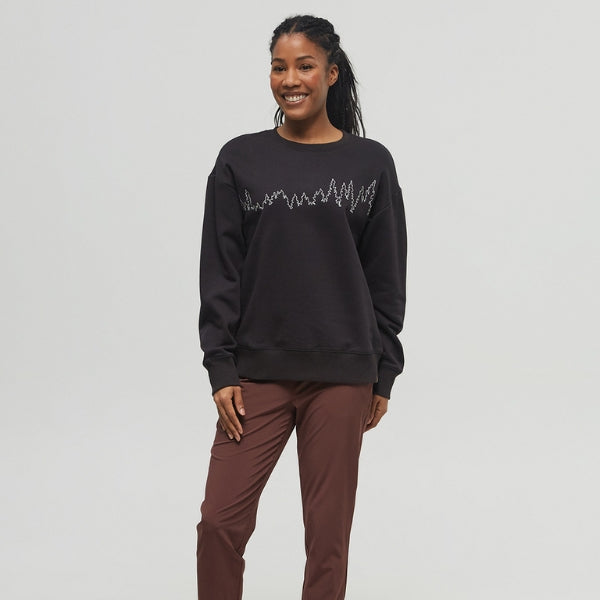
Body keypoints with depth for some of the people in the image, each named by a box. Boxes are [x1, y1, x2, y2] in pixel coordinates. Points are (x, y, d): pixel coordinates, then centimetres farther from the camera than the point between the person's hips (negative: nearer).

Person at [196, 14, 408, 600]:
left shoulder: (370, 164, 2)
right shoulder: (240, 160, 3)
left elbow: (387, 279, 5)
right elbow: (220, 272, 2)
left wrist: (383, 375, 3)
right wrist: (221, 370, -4)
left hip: (341, 375, 0)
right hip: (258, 372, 1)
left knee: (328, 530, 5)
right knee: (220, 522, -2)